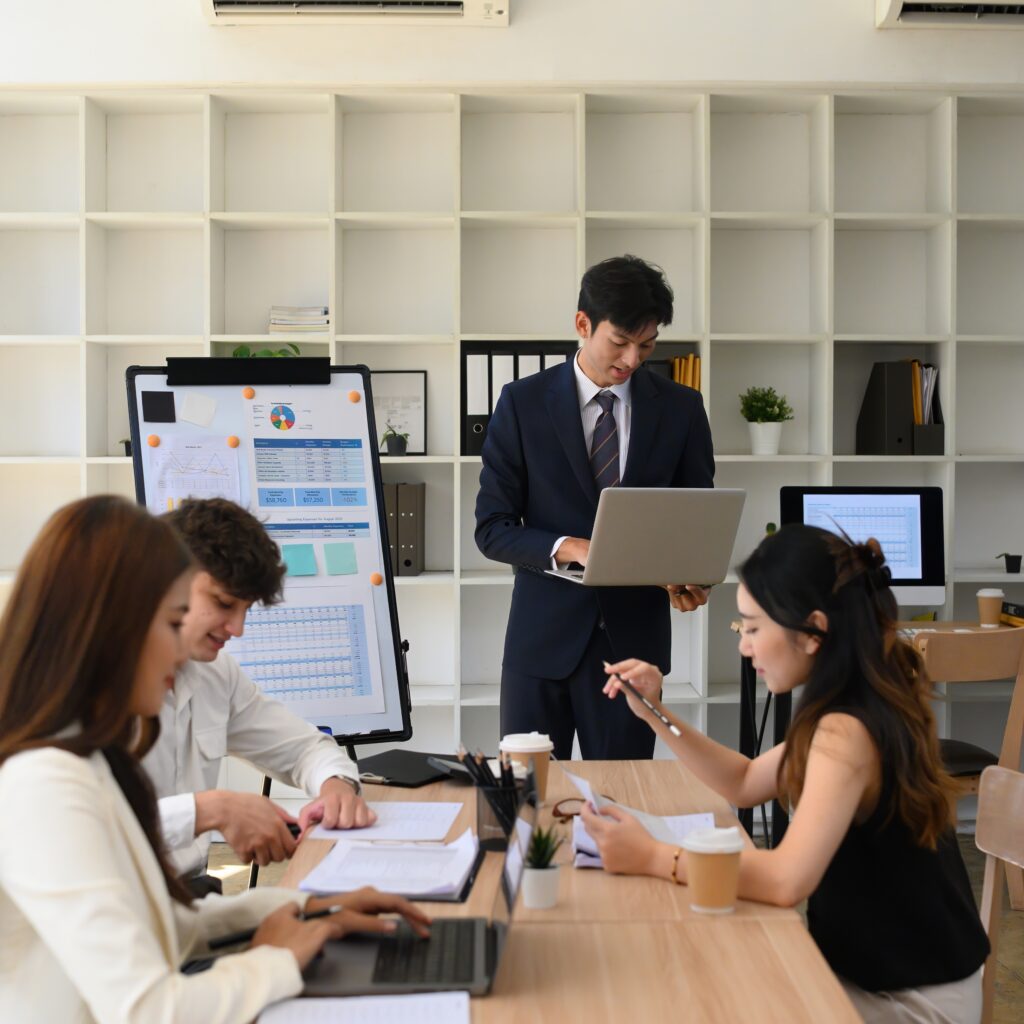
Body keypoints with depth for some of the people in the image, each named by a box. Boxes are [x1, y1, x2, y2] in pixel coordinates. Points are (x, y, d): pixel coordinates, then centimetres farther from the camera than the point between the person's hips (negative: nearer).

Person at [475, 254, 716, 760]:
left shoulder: (680, 408, 3)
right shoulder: (522, 403, -2)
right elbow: (492, 528, -3)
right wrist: (568, 547, -20)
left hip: (633, 635, 1)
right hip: (542, 636, -1)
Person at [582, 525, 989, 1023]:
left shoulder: (847, 730, -29)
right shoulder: (864, 704, 2)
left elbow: (787, 879, -39)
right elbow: (745, 783, 10)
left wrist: (653, 857, -31)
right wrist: (655, 713, 0)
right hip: (874, 965, 8)